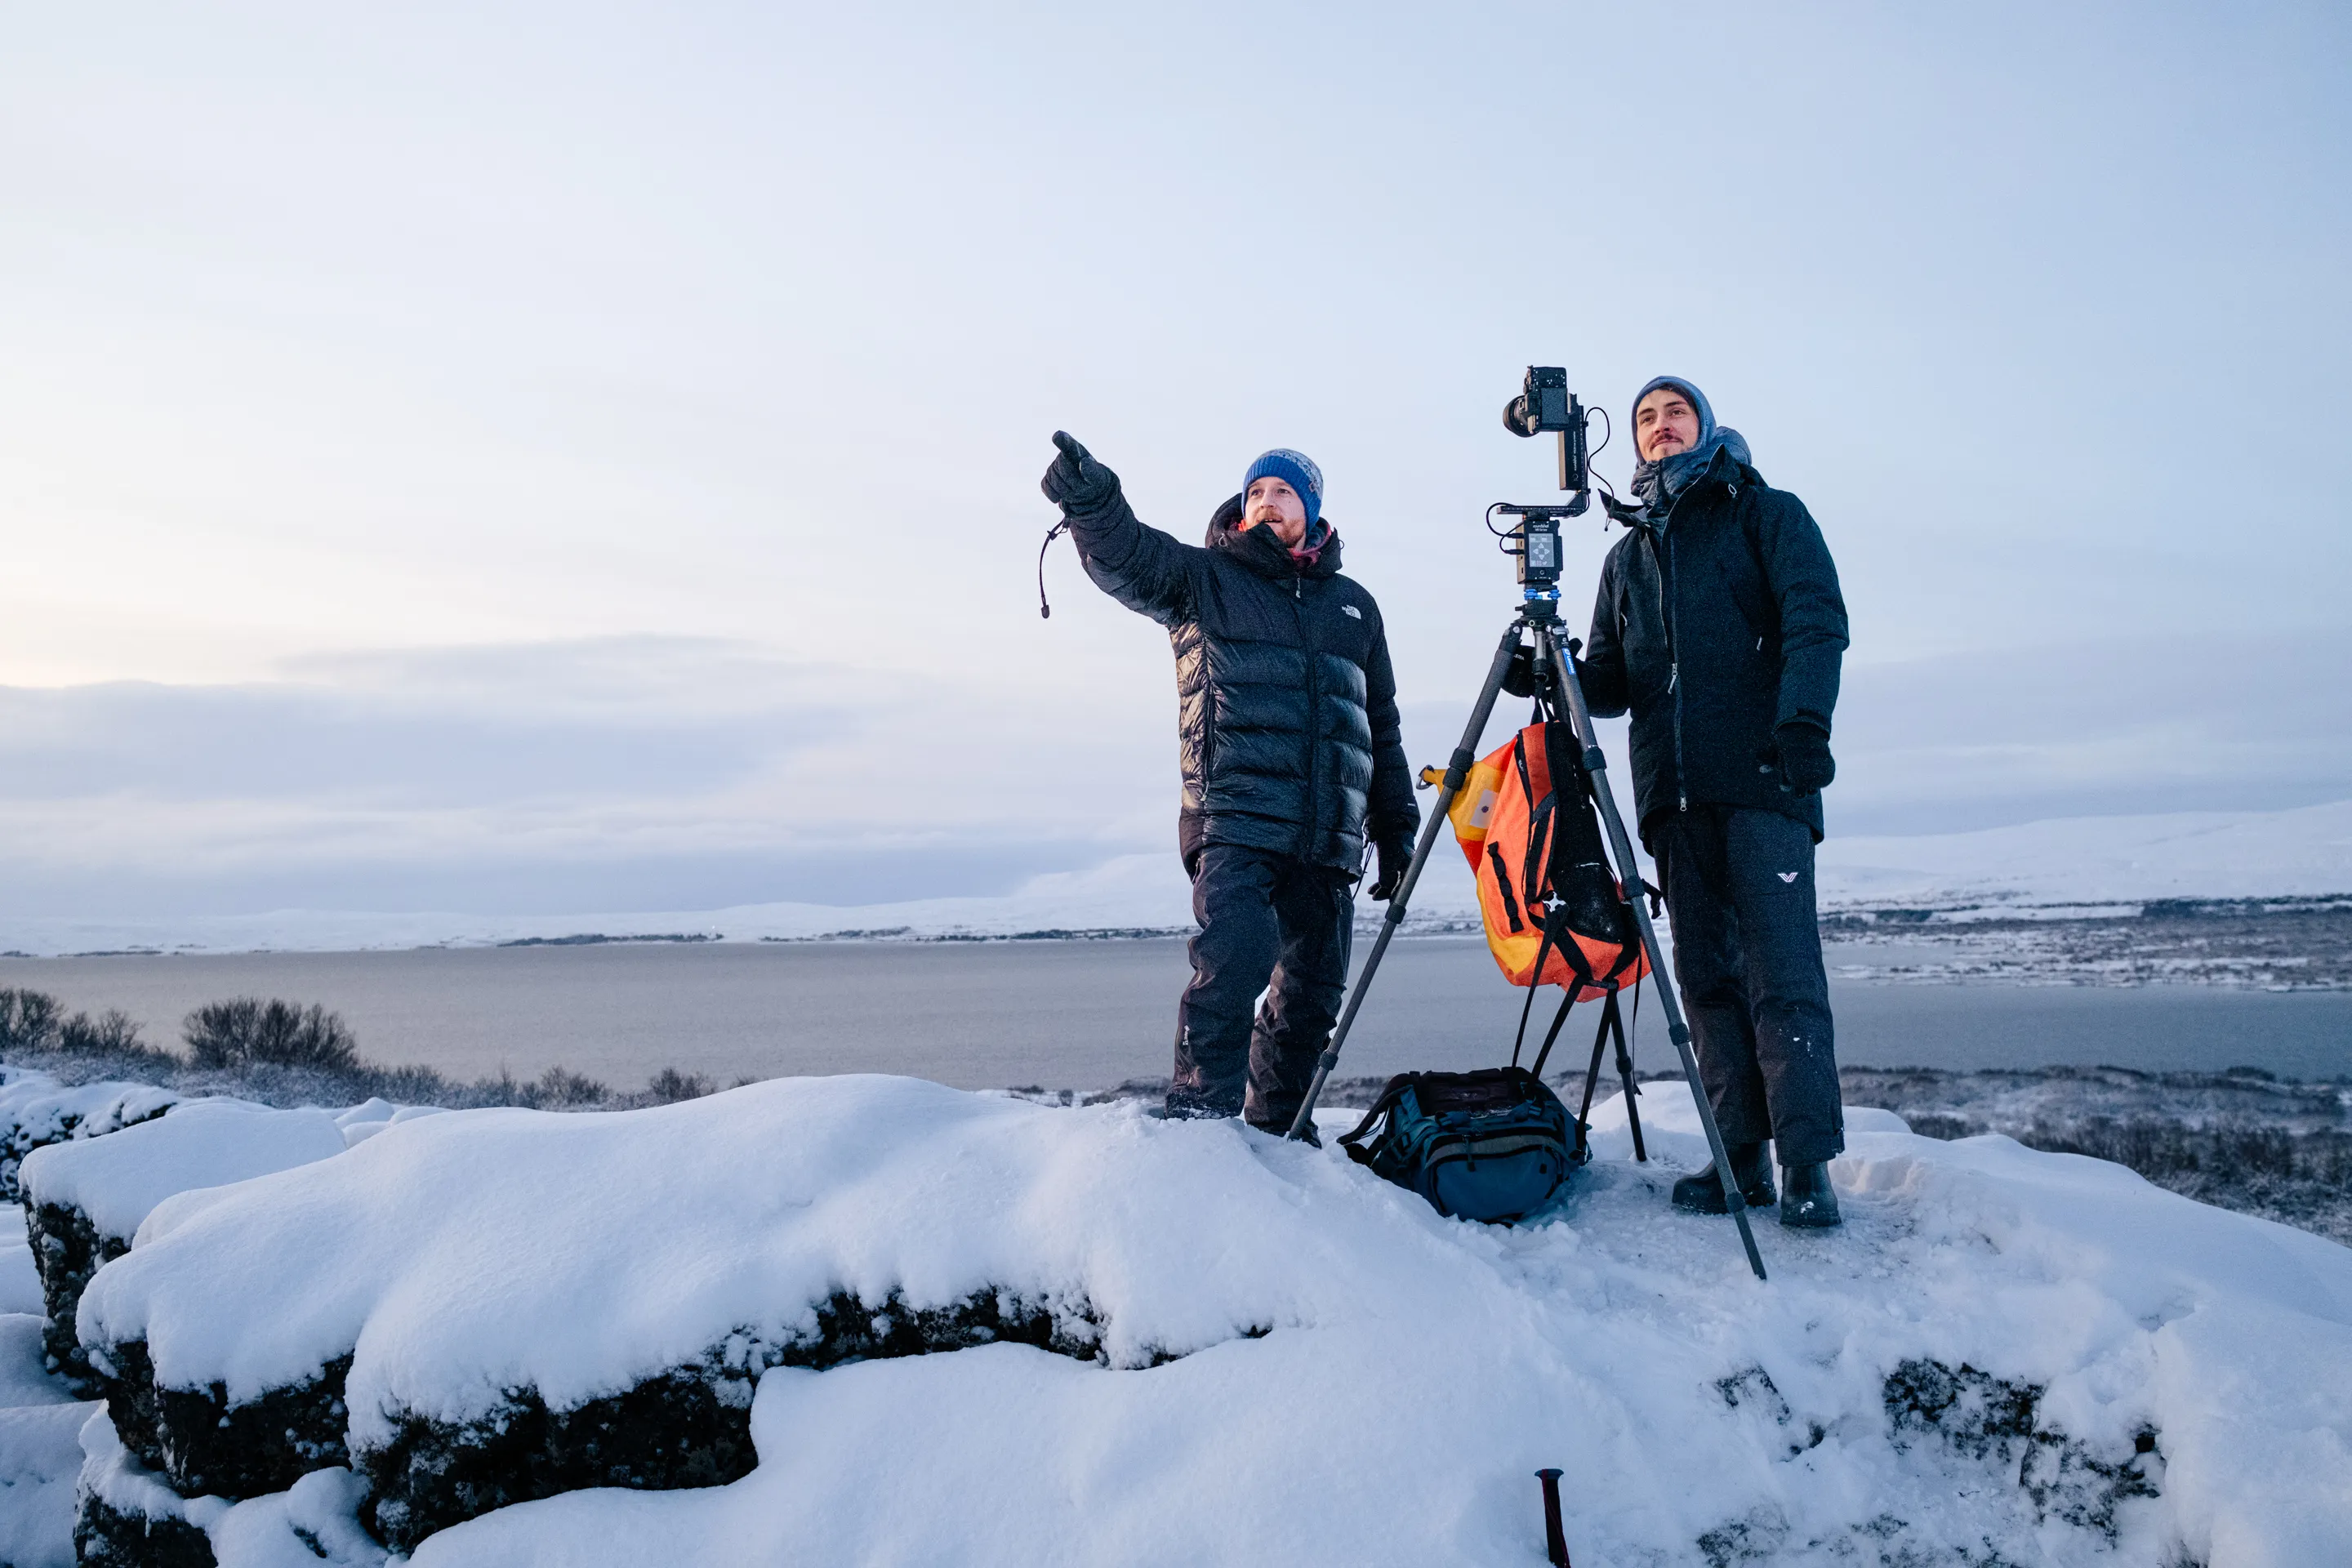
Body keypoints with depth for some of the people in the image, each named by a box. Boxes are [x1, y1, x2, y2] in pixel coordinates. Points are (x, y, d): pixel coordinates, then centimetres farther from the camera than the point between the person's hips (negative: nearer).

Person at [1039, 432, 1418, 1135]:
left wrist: (1395, 828, 20)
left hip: (1328, 838, 4)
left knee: (1313, 992, 7)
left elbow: (1383, 727, 24)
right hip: (1235, 820, -4)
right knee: (1233, 959, -23)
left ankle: (1276, 1132, 22)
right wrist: (1090, 499, -33)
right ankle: (1198, 1120, -16)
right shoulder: (1205, 579, 9)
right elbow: (1127, 557, -11)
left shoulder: (1354, 604, 21)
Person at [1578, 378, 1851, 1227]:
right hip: (1675, 791, 5)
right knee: (1706, 973, 3)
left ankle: (1807, 1164, -9)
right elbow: (1613, 679, 23)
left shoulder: (1766, 514, 10)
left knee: (1781, 969, -11)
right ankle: (1741, 1157, 7)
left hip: (1763, 778, -5)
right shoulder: (1629, 554, 25)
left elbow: (1817, 619, -4)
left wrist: (1803, 723, -19)